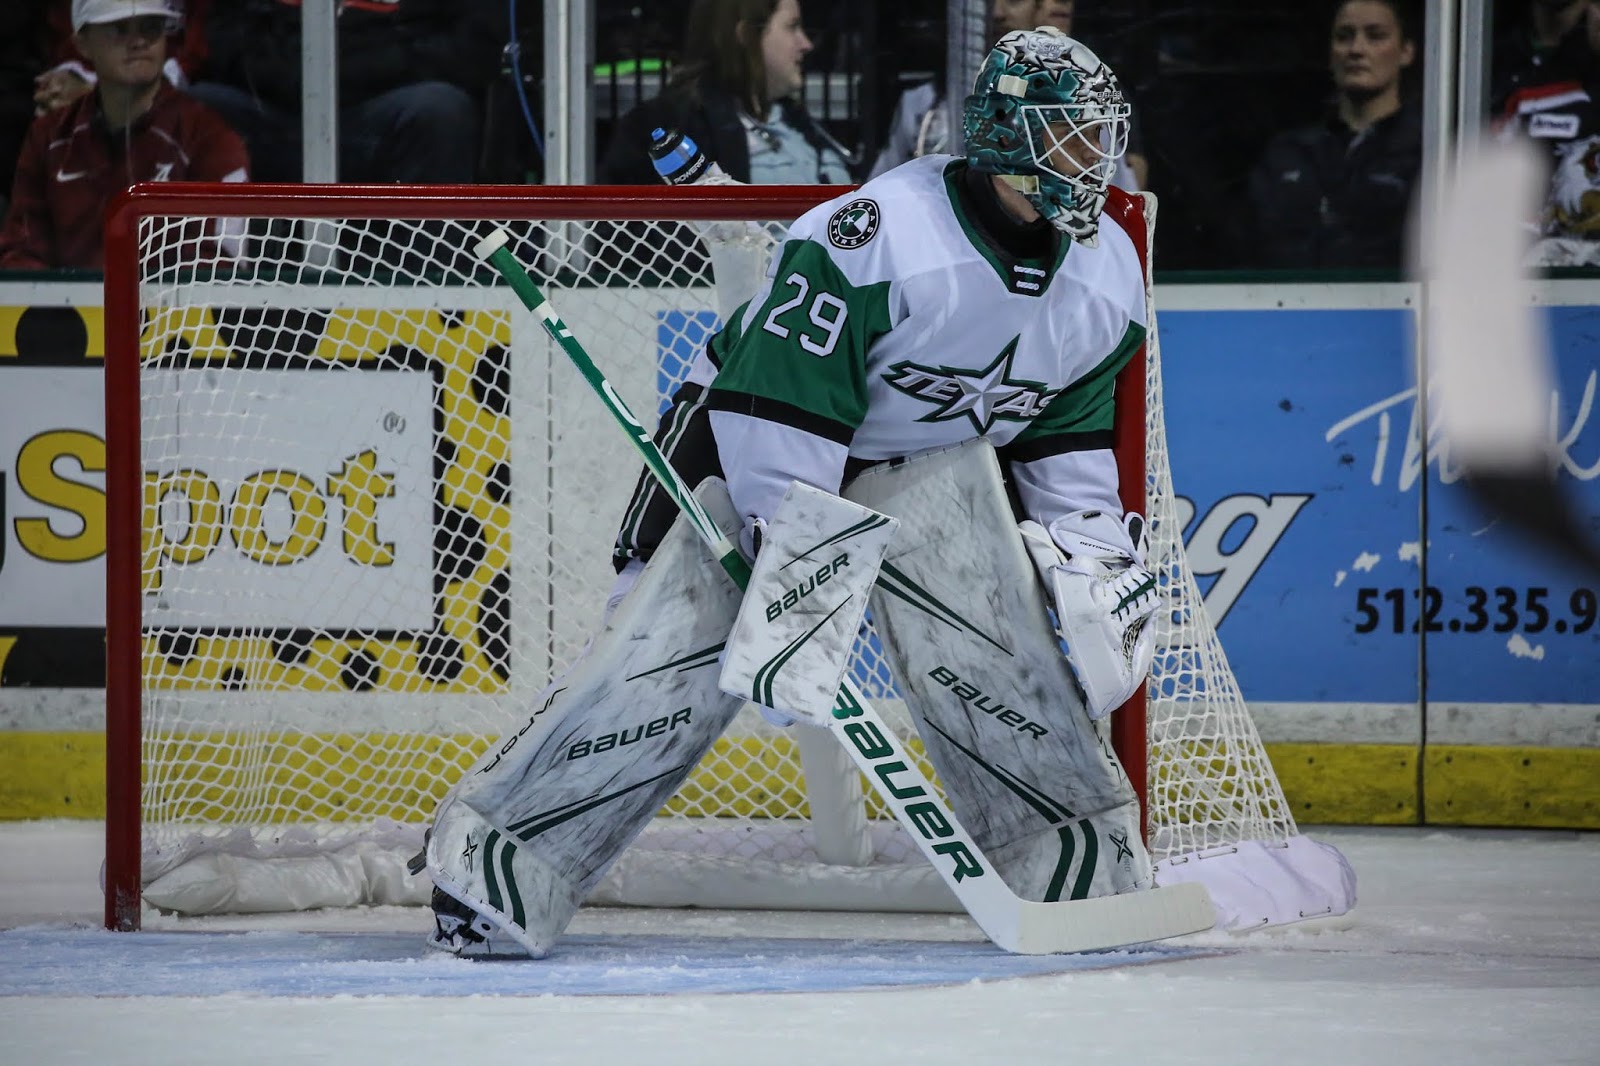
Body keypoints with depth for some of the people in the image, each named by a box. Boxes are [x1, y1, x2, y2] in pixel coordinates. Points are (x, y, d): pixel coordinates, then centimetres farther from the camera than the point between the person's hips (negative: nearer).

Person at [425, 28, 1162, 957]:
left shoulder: (1108, 275, -8)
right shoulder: (875, 236, -32)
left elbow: (1069, 433, 7)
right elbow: (776, 406, -31)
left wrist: (1095, 554, -3)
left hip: (937, 458, 6)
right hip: (757, 436, -6)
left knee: (1000, 654, -13)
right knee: (672, 651, -17)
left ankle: (1087, 861, 2)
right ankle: (501, 845, -13)